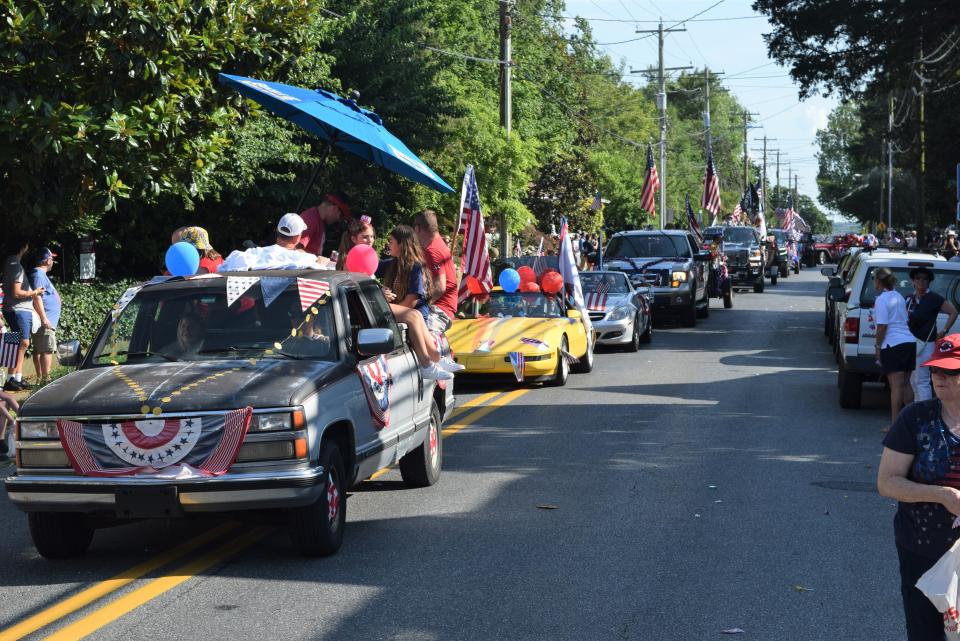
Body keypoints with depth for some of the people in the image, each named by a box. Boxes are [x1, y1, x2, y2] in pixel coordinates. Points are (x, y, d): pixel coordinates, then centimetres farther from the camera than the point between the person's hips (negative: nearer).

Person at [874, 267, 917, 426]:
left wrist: (878, 346, -6)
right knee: (906, 384, 12)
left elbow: (882, 326, -15)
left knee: (896, 386, -8)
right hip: (910, 342, 8)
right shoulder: (899, 296, 15)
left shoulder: (882, 300, -10)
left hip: (893, 345, -8)